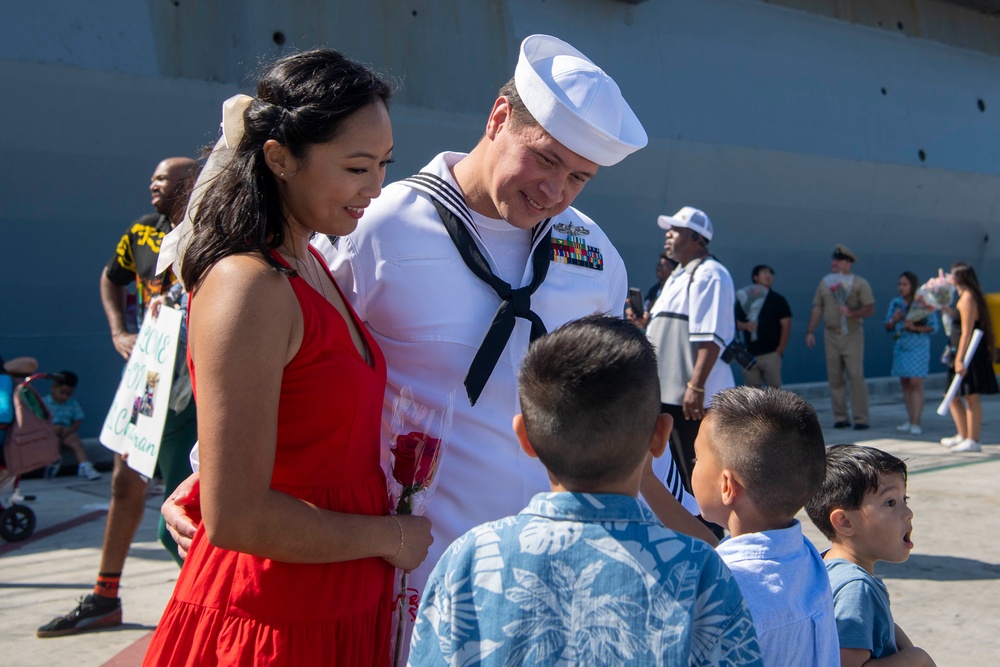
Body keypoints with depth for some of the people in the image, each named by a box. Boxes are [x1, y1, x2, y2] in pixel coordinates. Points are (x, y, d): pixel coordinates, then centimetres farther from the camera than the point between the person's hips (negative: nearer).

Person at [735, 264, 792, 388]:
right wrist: (745, 326, -11)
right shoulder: (744, 299, 11)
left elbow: (786, 325, 0)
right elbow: (736, 323, 12)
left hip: (771, 353, -2)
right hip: (750, 353, 2)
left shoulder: (778, 300, 4)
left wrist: (780, 349, -8)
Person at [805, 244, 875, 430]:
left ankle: (861, 418, -7)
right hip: (831, 335, 4)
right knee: (835, 378, 4)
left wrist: (851, 313, -21)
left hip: (852, 334, -4)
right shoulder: (825, 282, 12)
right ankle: (840, 418, 9)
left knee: (856, 376, -9)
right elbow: (817, 309, 11)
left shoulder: (860, 283, 0)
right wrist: (810, 331, 4)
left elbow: (870, 309, -6)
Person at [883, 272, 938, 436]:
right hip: (900, 347, 5)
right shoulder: (895, 303, 9)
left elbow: (933, 327, -5)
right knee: (905, 384, 7)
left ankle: (916, 423, -10)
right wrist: (893, 320, -7)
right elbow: (888, 327, 14)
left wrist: (915, 327, -18)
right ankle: (909, 420, 13)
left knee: (916, 383, -10)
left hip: (918, 347, -5)